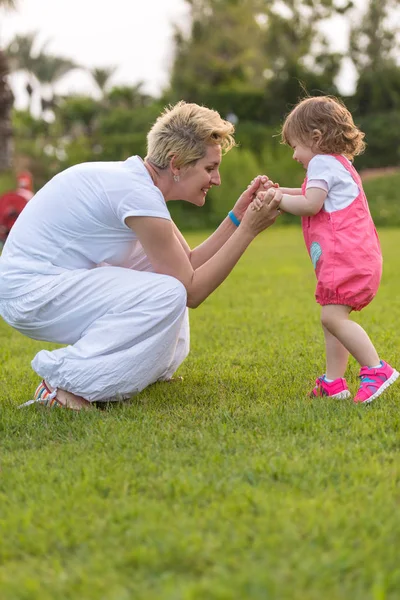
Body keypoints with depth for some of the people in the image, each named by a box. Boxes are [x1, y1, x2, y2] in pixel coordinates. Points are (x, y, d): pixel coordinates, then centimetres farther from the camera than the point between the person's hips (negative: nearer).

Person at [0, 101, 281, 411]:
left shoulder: (136, 177, 7)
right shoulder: (138, 193, -22)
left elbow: (190, 263, 10)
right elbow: (192, 291, -16)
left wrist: (238, 216, 1)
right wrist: (249, 229, -16)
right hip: (29, 294, -11)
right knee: (169, 294, -25)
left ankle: (156, 365, 20)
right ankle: (66, 382, -16)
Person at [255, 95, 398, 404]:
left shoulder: (322, 162, -5)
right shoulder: (340, 164, 27)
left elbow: (311, 204, -14)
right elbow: (316, 197, 36)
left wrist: (277, 200, -2)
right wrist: (279, 191, 28)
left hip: (346, 255, -11)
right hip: (357, 256, 11)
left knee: (333, 316, -18)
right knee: (334, 317, 10)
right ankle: (334, 382, 10)